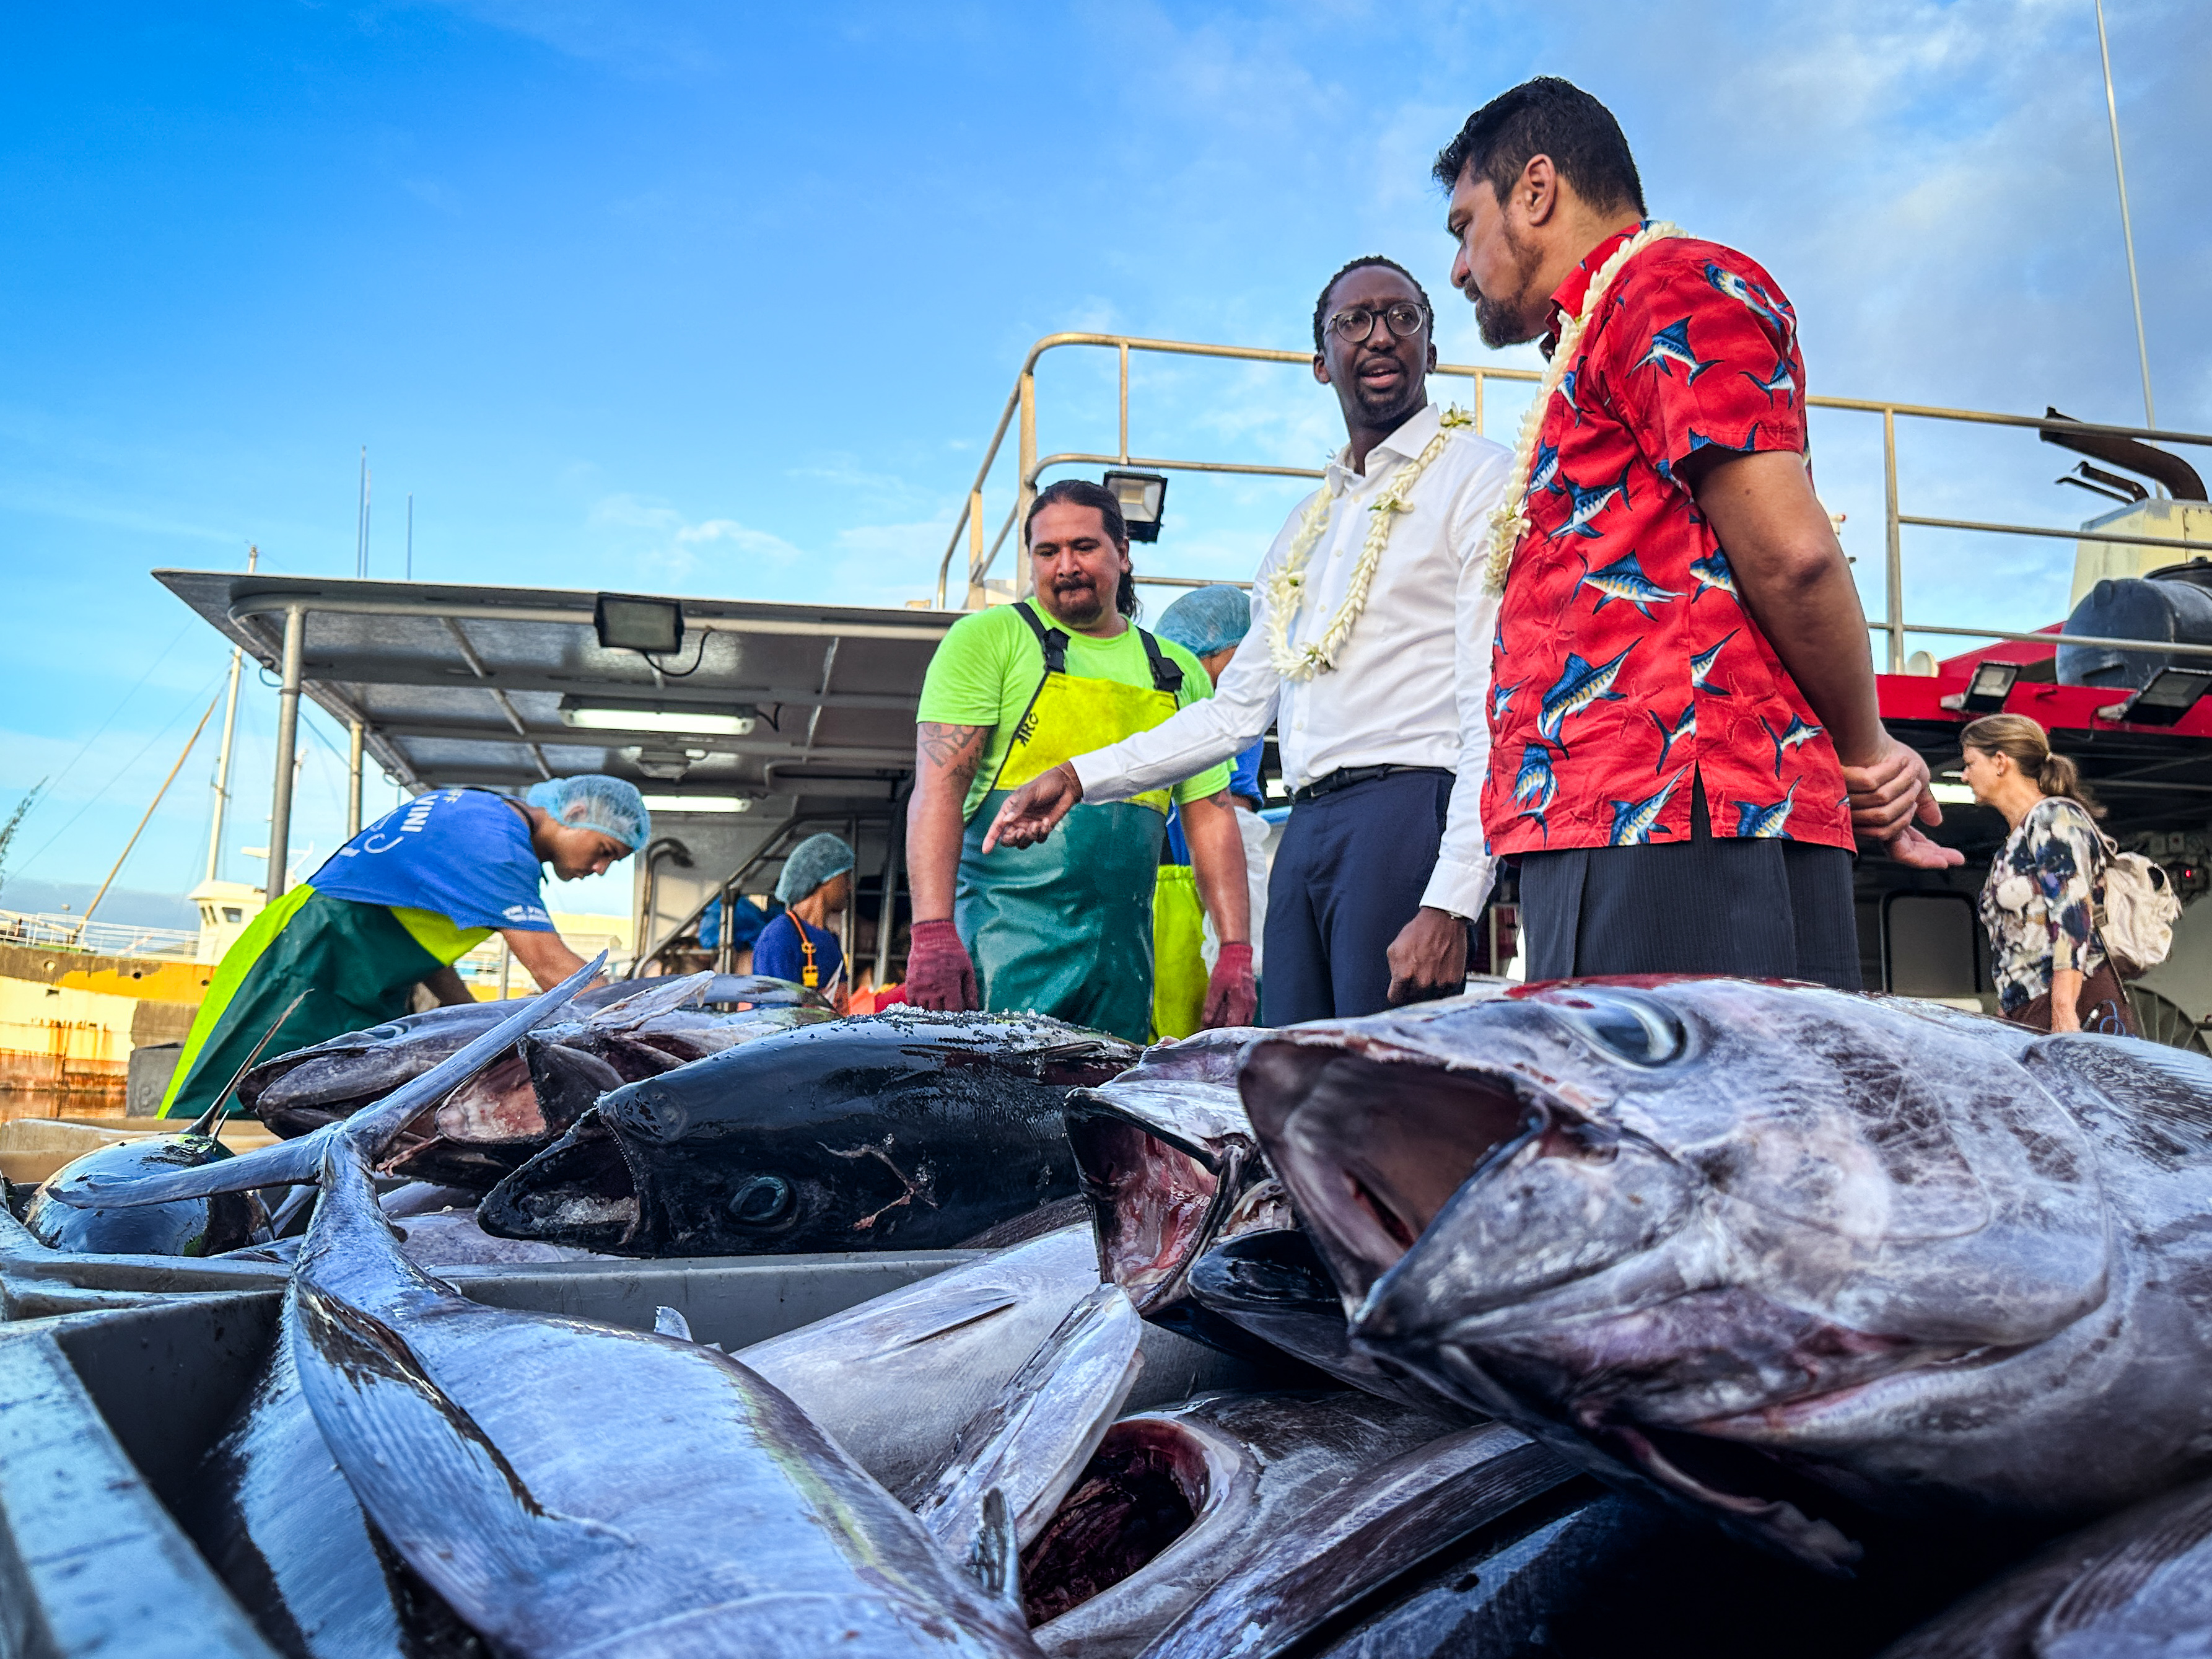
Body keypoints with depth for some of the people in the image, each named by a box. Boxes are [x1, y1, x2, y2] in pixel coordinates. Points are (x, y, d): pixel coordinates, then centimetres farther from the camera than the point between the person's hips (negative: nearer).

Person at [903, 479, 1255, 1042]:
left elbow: (1211, 815, 13)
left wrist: (1237, 952, 3)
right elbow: (939, 786, -8)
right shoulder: (989, 638, 1)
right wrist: (933, 932, -20)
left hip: (1124, 953, 4)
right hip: (1006, 942, -4)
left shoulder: (1179, 673, 14)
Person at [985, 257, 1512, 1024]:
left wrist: (1449, 904, -18)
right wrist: (1080, 778, 18)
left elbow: (1497, 714, -8)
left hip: (1408, 809, -6)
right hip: (1306, 827, 7)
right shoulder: (1304, 525, 24)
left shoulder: (1475, 477, 2)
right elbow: (1238, 709, 25)